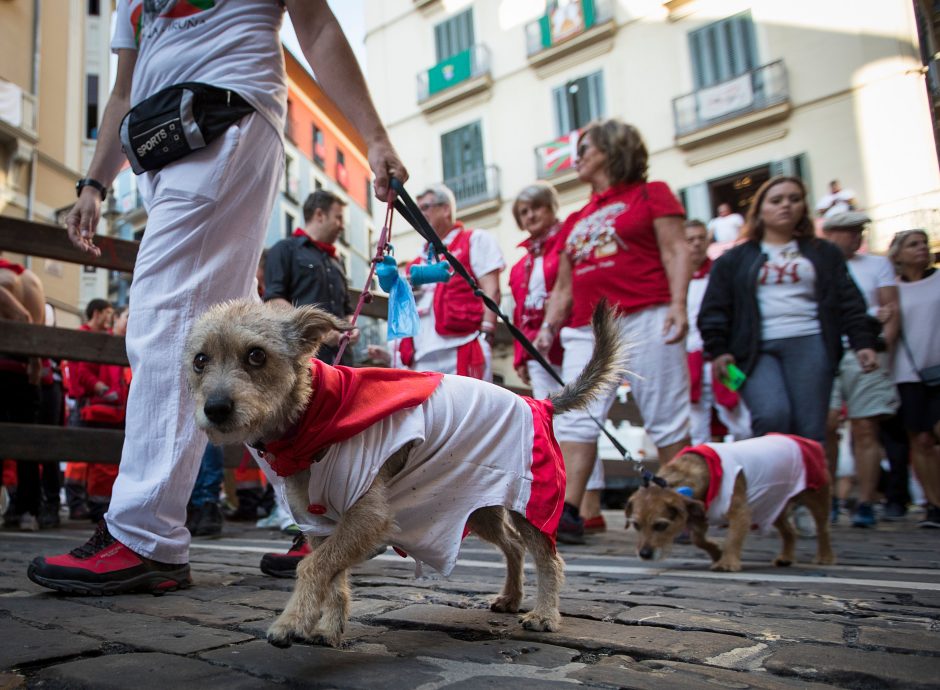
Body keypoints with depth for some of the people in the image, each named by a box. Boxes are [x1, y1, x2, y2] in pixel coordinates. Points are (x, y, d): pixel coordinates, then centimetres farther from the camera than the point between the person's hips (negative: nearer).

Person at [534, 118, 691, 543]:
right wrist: (549, 326, 10)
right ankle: (567, 513, -8)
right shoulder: (576, 220, 24)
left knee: (665, 418, -3)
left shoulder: (650, 194, 9)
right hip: (587, 329, 6)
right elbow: (563, 286, 22)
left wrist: (678, 304, -15)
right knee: (575, 418, -6)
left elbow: (676, 251, -2)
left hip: (644, 320, -5)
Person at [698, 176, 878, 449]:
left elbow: (848, 302, 15)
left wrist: (862, 342, 2)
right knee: (772, 416, -25)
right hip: (756, 351, -1)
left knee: (810, 431, -7)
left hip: (809, 345, 1)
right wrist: (718, 350, -3)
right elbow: (714, 310, 9)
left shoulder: (823, 253, 21)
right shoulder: (735, 259, 16)